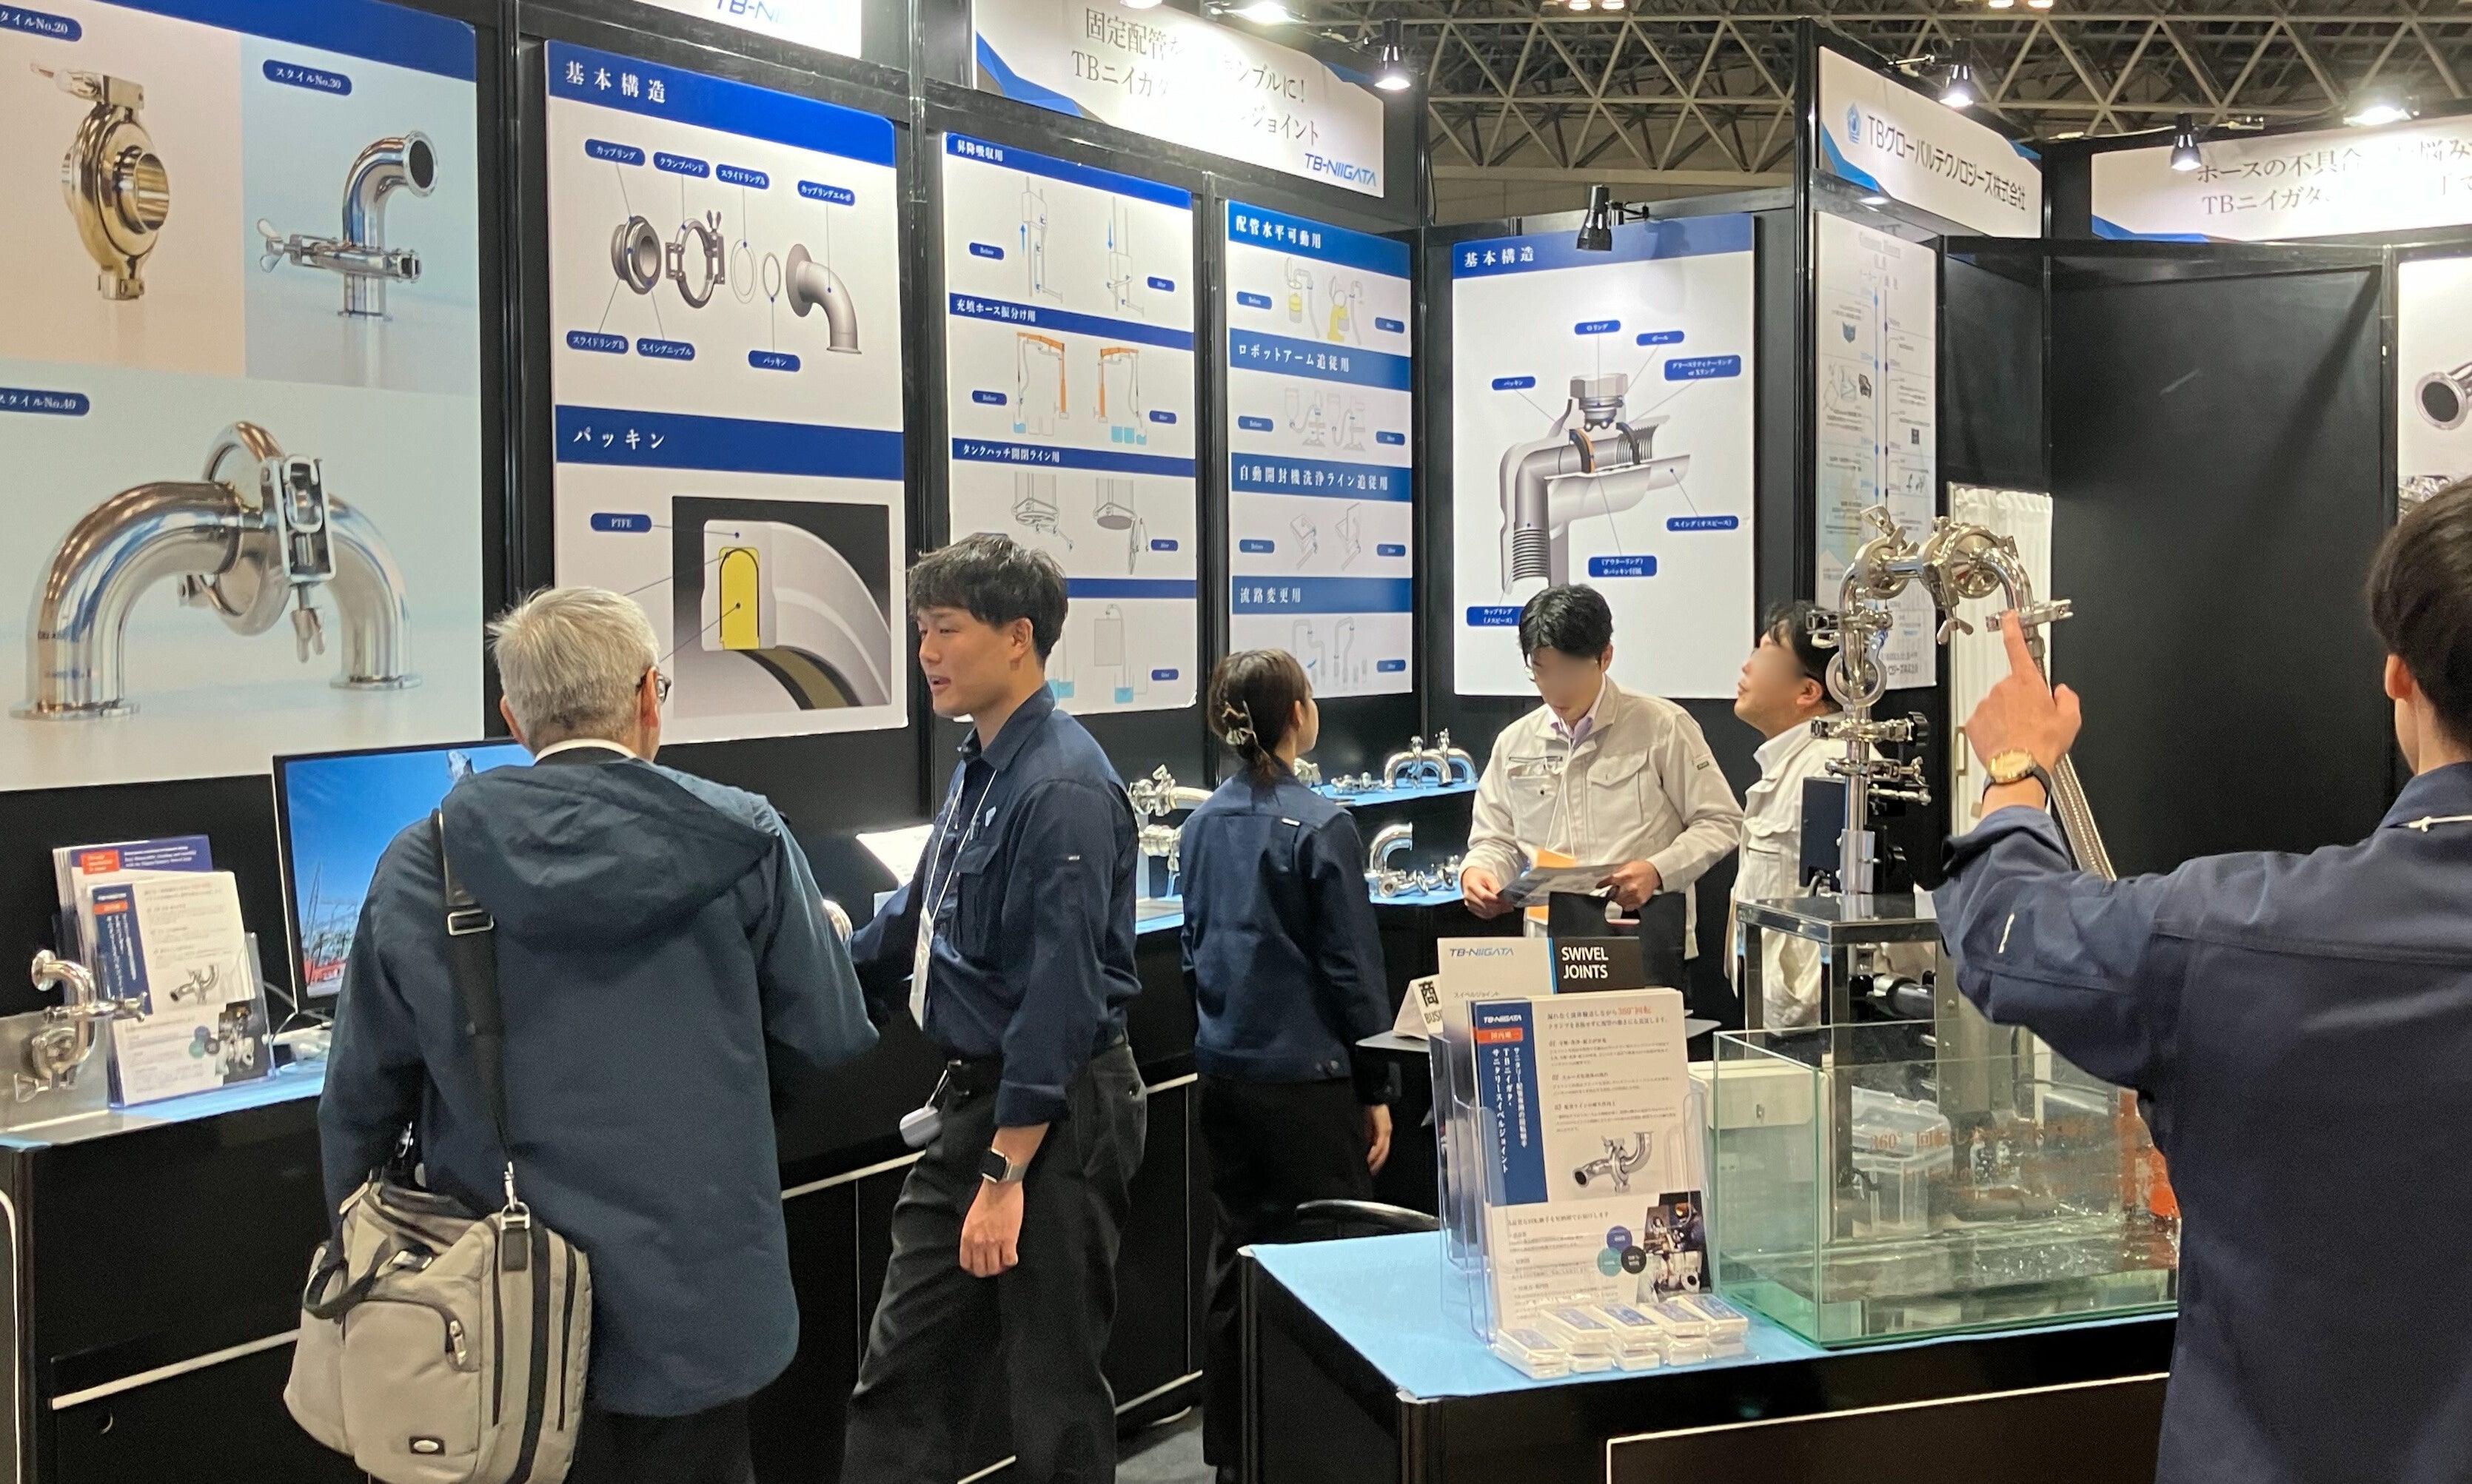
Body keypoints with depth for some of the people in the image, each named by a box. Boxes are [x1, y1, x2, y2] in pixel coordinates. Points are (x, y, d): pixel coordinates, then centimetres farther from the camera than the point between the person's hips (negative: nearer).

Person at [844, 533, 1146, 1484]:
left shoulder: (1061, 791, -21)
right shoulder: (980, 765, 9)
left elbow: (1060, 995, -25)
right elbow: (920, 916, 21)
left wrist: (1006, 1174, -25)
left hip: (1055, 1111, -9)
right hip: (975, 1093, 9)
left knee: (1052, 1382, 6)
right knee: (902, 1368, 14)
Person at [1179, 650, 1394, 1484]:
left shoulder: (1205, 823, 5)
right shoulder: (1320, 827, -13)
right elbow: (1353, 970, -11)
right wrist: (1376, 1090, -5)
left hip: (1225, 1071, 7)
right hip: (1306, 1075, -6)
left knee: (1238, 1254, 14)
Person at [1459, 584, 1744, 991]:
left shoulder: (1662, 726, 4)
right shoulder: (1514, 743, 16)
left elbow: (1721, 823, 4)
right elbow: (1496, 839, 22)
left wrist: (1656, 871, -12)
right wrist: (1475, 871, -1)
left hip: (1645, 941, -3)